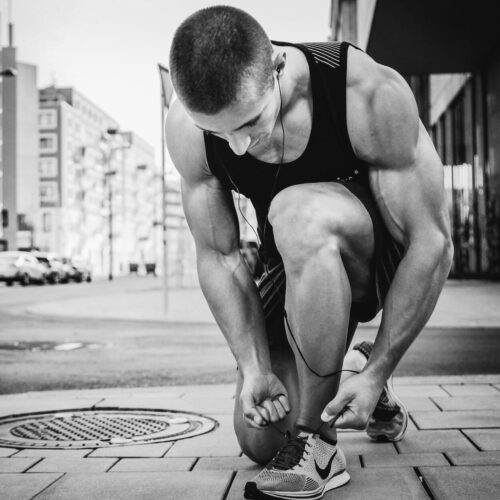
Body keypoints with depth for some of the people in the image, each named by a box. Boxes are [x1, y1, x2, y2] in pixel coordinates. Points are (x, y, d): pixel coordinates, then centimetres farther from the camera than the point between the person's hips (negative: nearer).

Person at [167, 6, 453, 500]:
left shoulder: (371, 94, -32)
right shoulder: (187, 127, -20)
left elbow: (433, 243, -27)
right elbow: (217, 255, -12)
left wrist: (378, 373, -26)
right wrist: (254, 367, -21)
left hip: (387, 256, -4)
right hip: (302, 266, 4)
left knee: (297, 213, -38)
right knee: (257, 439, 0)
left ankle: (316, 444, -23)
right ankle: (337, 376, 31)